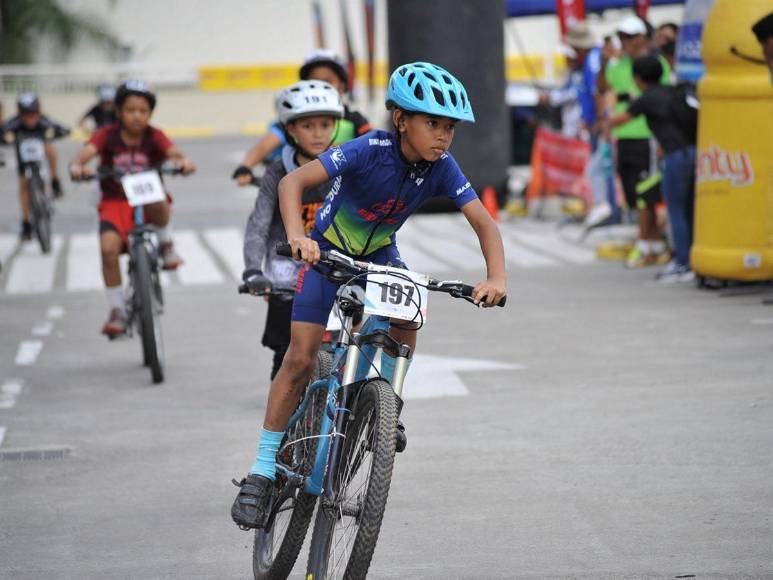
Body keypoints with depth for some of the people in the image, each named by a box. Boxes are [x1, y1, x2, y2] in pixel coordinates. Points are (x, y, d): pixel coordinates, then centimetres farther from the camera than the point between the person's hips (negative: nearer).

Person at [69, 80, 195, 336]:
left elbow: (173, 152, -22)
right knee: (109, 248, -25)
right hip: (115, 202, 1)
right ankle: (117, 311, -10)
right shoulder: (108, 135, -4)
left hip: (147, 201, -1)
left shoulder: (154, 137, -3)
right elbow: (86, 152, -21)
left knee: (158, 204, -38)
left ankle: (165, 245, -6)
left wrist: (183, 162, -47)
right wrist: (77, 166, -46)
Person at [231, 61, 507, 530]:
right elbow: (293, 181, -39)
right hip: (328, 253, -4)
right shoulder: (370, 151, -32)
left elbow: (485, 223, -21)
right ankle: (263, 472, -5)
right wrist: (297, 236, -56)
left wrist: (496, 277, -39)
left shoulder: (441, 168, -20)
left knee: (406, 322, -22)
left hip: (380, 254, 4)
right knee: (301, 359, -12)